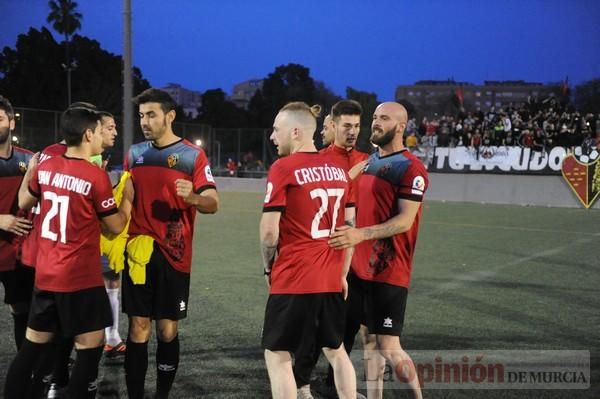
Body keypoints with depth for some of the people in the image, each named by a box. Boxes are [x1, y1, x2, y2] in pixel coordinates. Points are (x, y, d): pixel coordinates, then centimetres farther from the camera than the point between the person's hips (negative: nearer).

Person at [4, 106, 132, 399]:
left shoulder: (45, 167, 3)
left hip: (45, 275, 7)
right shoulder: (95, 176, -15)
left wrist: (30, 171, 35)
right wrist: (128, 196, 8)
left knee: (33, 343, 16)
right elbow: (116, 226, -6)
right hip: (80, 278, -7)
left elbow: (24, 203, 21)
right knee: (90, 347, 2)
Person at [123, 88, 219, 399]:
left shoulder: (193, 155, -4)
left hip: (174, 255, -2)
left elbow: (213, 204, -8)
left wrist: (193, 197, -30)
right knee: (138, 329, 2)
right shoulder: (134, 153, 9)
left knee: (167, 329, 5)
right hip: (138, 252, 3)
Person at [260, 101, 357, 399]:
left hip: (293, 280, -6)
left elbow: (269, 231, -13)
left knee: (277, 356, 7)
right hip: (331, 280, 6)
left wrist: (268, 267, 4)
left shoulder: (283, 168, -11)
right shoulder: (339, 170, 7)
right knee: (335, 350, 21)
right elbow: (349, 227, 11)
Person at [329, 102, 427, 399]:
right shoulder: (368, 162, 13)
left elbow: (404, 221, -20)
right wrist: (347, 236, 12)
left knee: (388, 347, -5)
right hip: (361, 267, 8)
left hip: (389, 272, -8)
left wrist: (361, 234, -30)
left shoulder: (410, 168, -13)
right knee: (368, 340, 13)